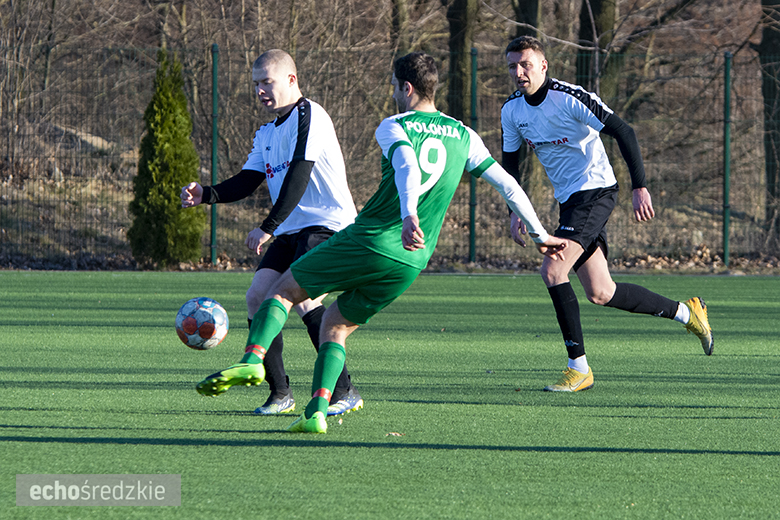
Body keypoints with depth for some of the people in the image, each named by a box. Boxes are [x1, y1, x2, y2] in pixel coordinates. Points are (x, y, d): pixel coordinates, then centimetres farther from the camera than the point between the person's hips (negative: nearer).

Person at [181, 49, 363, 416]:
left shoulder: (308, 116, -10)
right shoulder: (267, 133, 20)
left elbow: (299, 176, -20)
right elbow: (247, 182, 16)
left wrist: (268, 228, -25)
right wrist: (205, 195, -3)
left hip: (327, 224, -9)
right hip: (291, 233, 9)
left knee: (300, 296, -25)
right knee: (258, 297, -4)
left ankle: (344, 392, -18)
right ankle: (280, 393, 4)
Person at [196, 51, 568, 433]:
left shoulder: (393, 127, -2)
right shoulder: (463, 137, 13)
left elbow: (408, 167, -23)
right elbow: (508, 185, 14)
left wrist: (409, 216, -41)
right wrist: (540, 235, 22)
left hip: (367, 241, -5)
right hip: (410, 262, 5)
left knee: (285, 289, 12)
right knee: (336, 325, 18)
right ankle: (316, 412, 1)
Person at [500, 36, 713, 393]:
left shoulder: (569, 98, -17)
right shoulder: (512, 111, 4)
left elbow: (623, 132, -18)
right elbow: (510, 160, 18)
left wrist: (639, 187, -22)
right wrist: (516, 209, 7)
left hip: (595, 190, -8)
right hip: (569, 200, 8)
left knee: (552, 271, -22)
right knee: (600, 294, 6)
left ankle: (578, 368, -15)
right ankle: (685, 313, 24)